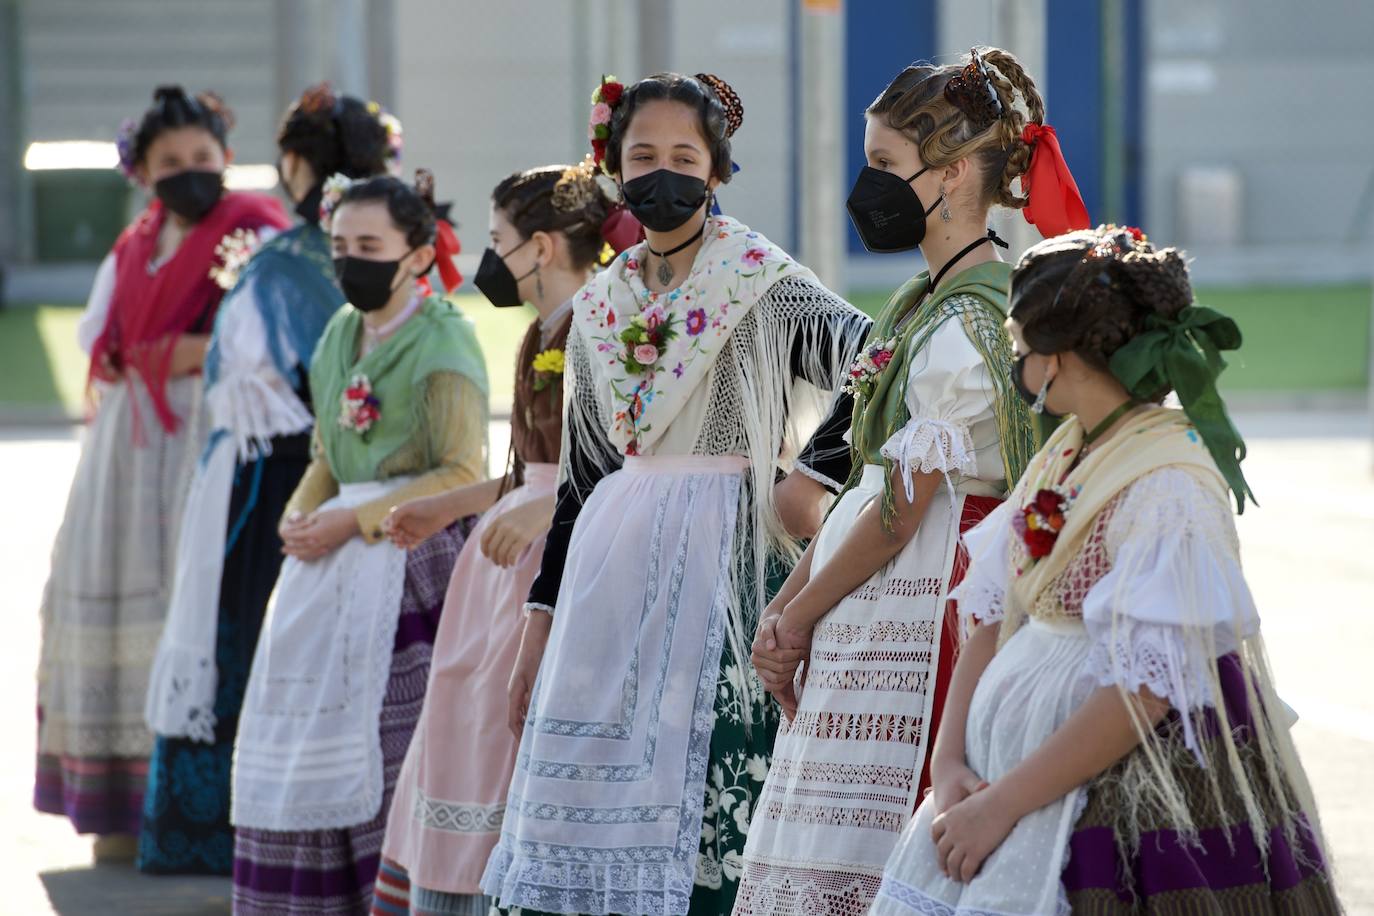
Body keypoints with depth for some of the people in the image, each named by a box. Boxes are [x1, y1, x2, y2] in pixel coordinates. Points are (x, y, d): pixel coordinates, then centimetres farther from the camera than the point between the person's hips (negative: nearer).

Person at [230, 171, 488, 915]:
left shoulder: (442, 342, -9)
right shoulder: (340, 337, 13)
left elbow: (462, 474, -13)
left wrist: (355, 522, -16)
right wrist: (301, 515, 0)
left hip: (411, 553, -8)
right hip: (338, 559, 8)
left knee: (395, 735, -10)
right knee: (311, 726, 5)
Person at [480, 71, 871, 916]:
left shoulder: (763, 282, -2)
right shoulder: (600, 307, 14)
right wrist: (540, 626, 16)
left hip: (722, 560, -5)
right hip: (614, 568, 5)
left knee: (707, 782, -9)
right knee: (602, 790, 2)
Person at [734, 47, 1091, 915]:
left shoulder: (968, 322, -16)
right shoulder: (925, 300, 14)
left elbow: (901, 509, -16)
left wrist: (801, 619, -5)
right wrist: (786, 606, 7)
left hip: (924, 609, -9)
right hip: (874, 614, 9)